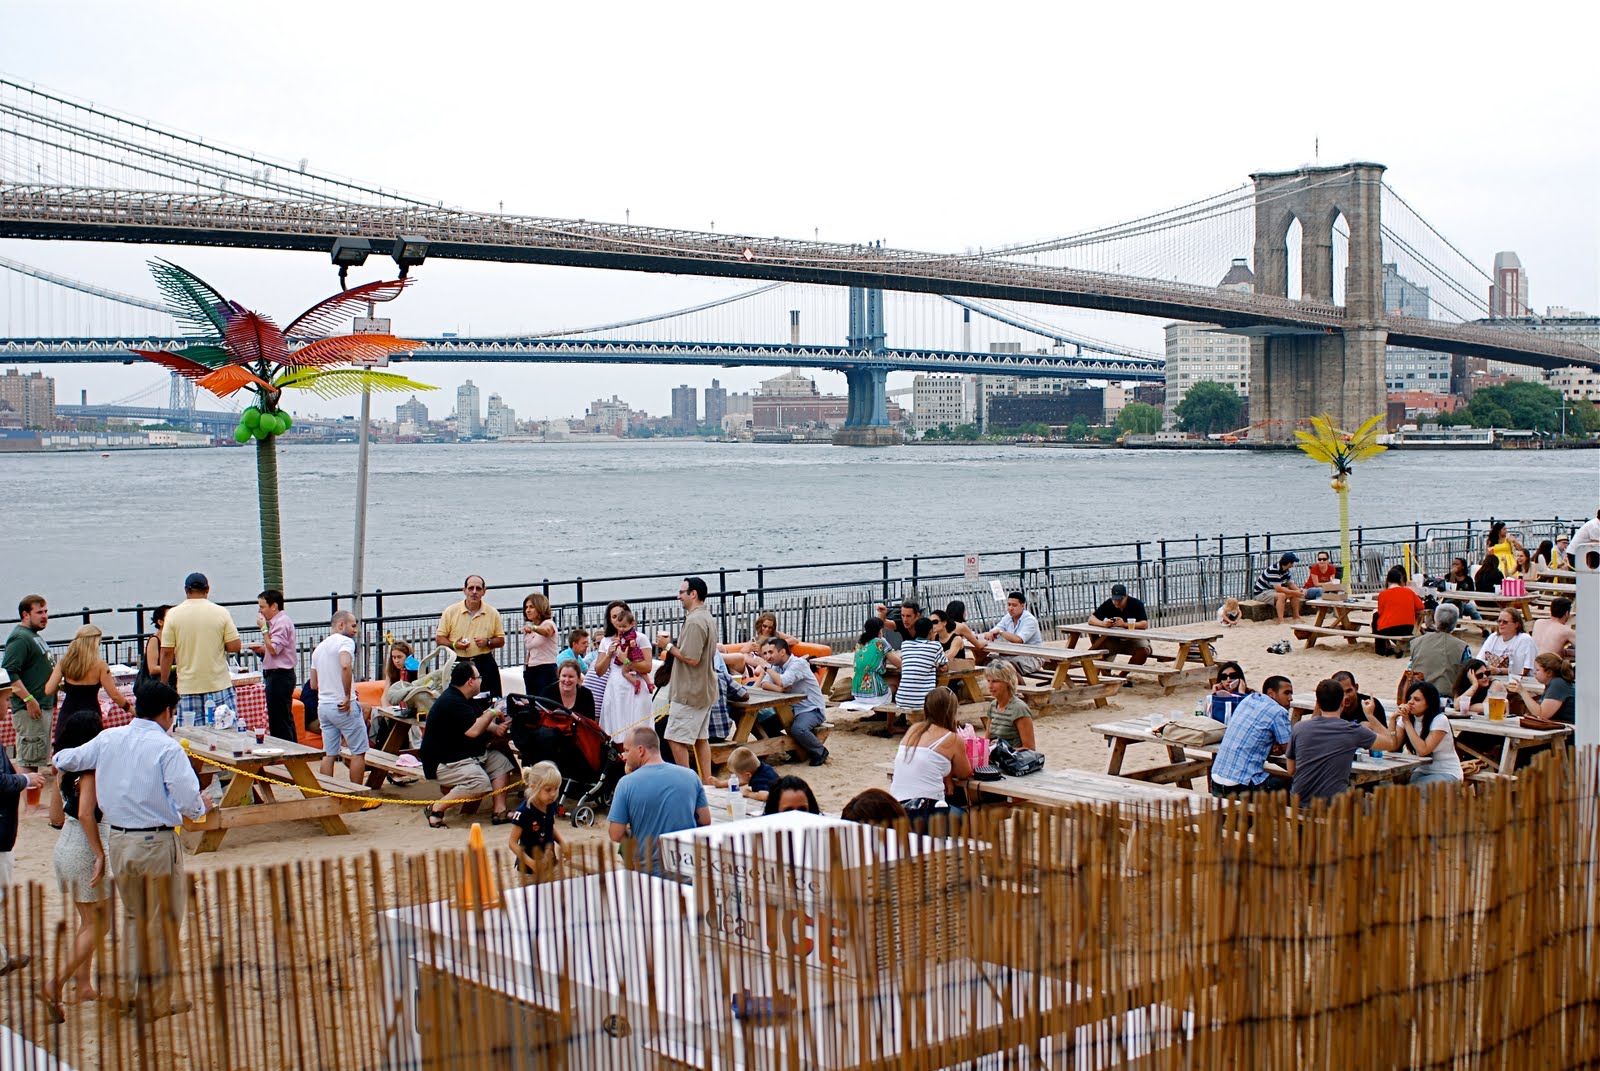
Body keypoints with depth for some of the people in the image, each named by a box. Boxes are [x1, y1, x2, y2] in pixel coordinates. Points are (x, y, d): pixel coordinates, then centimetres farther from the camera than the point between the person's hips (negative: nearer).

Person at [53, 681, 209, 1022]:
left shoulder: (108, 739, 2)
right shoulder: (166, 747, -16)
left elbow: (63, 760, 14)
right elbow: (188, 801, -21)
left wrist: (60, 762, 37)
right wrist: (202, 805, 1)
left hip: (117, 839, 6)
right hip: (156, 843, -6)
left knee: (133, 915, 22)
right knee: (162, 920, 8)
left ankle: (135, 990, 29)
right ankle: (157, 1000, 15)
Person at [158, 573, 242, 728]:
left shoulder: (173, 614, -1)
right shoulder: (221, 613, -2)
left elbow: (167, 652, -1)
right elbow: (235, 647, -4)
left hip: (188, 687, 0)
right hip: (219, 685, 0)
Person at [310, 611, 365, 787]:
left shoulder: (319, 648, 17)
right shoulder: (345, 641, -9)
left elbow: (313, 684, 19)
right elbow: (345, 666, -29)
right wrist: (348, 696, -23)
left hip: (323, 705, 8)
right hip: (344, 706, -8)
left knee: (329, 754, 9)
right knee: (358, 751, 1)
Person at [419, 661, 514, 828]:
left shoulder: (461, 698, 15)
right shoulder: (451, 702, -21)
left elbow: (480, 722, 17)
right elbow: (473, 731, -27)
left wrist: (495, 728, -6)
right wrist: (491, 712, -12)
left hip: (464, 754, 11)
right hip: (443, 763, -11)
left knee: (501, 760, 1)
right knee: (480, 783, -30)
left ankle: (500, 812, -4)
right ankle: (436, 809, -17)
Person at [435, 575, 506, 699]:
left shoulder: (493, 613, 5)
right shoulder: (450, 612, 2)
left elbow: (501, 641, 11)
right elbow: (440, 638, 5)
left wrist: (488, 642, -10)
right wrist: (454, 645, -14)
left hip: (485, 664, 1)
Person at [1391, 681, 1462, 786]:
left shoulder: (1439, 720, -16)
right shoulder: (1406, 717, 0)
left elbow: (1423, 750, -26)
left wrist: (1407, 722, -23)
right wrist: (1393, 718, -19)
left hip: (1447, 773, -5)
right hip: (1422, 771, 5)